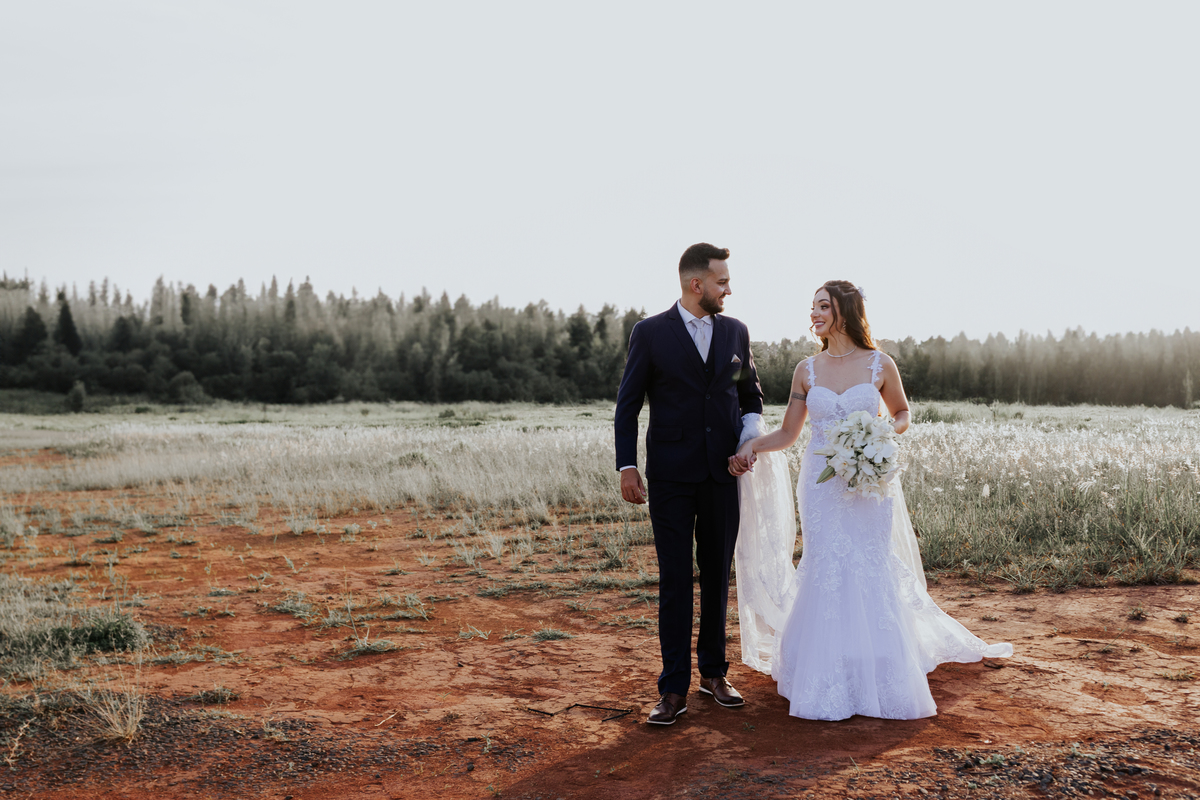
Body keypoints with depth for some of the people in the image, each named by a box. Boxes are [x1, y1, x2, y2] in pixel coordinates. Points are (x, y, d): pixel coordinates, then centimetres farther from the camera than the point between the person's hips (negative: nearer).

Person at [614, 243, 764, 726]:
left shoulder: (735, 332, 7)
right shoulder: (650, 333, -3)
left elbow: (750, 393, 20)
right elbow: (628, 404, -1)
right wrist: (626, 467, -9)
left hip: (722, 474, 4)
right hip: (670, 477, -3)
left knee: (717, 576, 11)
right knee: (675, 581, -2)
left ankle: (713, 672, 25)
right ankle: (675, 688, 4)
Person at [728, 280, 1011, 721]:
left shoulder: (880, 365, -2)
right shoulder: (806, 370, 4)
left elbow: (903, 412, 13)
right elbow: (787, 433, 7)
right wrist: (751, 444, -11)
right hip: (821, 483, 2)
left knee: (873, 576, 0)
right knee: (826, 576, 0)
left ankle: (882, 681, 17)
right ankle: (829, 683, 13)